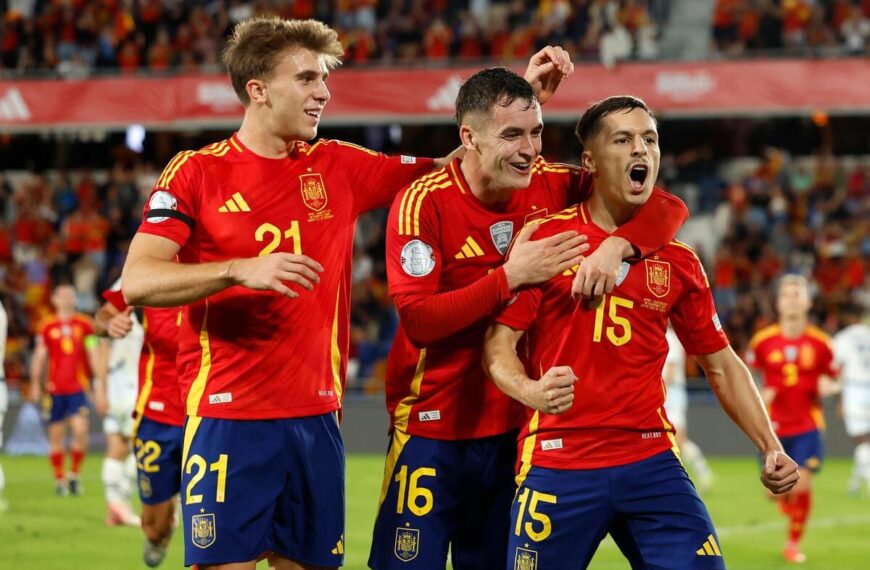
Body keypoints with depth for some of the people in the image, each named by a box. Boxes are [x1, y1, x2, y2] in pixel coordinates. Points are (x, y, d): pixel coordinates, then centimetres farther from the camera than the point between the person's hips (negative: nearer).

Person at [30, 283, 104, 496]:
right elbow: (39, 357, 11)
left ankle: (74, 474, 4)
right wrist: (35, 385, 7)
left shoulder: (85, 325, 7)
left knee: (80, 431, -14)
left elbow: (93, 356, 9)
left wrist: (101, 382, 4)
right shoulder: (46, 326, 6)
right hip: (55, 388, 1)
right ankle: (59, 479, 11)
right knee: (56, 436, 2)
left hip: (79, 388, -1)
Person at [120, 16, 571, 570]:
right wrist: (242, 268, -24)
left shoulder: (339, 168, 11)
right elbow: (137, 283, -12)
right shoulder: (197, 172, -2)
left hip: (317, 419, 5)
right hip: (228, 419, -5)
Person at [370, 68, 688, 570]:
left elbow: (668, 208, -4)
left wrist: (617, 246, -24)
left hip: (516, 429, 4)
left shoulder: (552, 187, -2)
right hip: (433, 429, -4)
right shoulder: (423, 203, -13)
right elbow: (418, 321, -19)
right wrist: (511, 276, -26)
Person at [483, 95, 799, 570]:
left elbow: (721, 365, 17)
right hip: (558, 465, -3)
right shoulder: (546, 238, -1)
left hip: (651, 463, 3)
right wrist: (530, 391, -25)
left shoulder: (677, 260, 10)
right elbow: (499, 342, -4)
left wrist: (770, 448, 6)